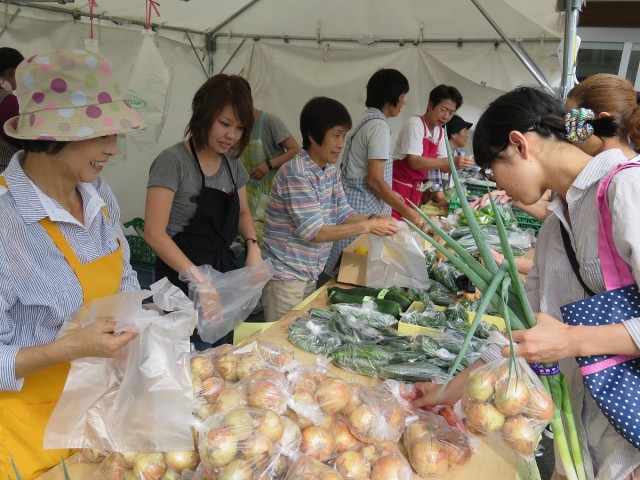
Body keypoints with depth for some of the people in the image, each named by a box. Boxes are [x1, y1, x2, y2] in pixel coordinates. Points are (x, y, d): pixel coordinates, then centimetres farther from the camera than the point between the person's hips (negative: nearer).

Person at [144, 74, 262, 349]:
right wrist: (197, 278, -26)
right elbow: (154, 232, -19)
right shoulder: (173, 161, -15)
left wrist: (252, 244, -1)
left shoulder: (232, 163, 6)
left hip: (224, 269, 7)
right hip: (183, 279, -6)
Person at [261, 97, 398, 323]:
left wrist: (374, 219, -12)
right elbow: (313, 233, -23)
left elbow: (343, 214, 7)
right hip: (285, 276, -8)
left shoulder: (331, 171, 4)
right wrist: (367, 226, -23)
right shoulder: (297, 174, -21)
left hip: (310, 274, 8)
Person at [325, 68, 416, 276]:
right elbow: (375, 180, -18)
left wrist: (390, 193, 23)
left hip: (354, 201, 9)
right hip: (363, 210, -9)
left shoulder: (367, 121, 14)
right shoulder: (379, 126, -15)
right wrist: (405, 210, -12)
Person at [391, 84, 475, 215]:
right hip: (398, 187, -7)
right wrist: (452, 161, -31)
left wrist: (458, 163, -10)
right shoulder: (415, 124, -15)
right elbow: (415, 162, -25)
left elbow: (442, 166, 10)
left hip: (416, 189, 7)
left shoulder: (440, 132, 8)